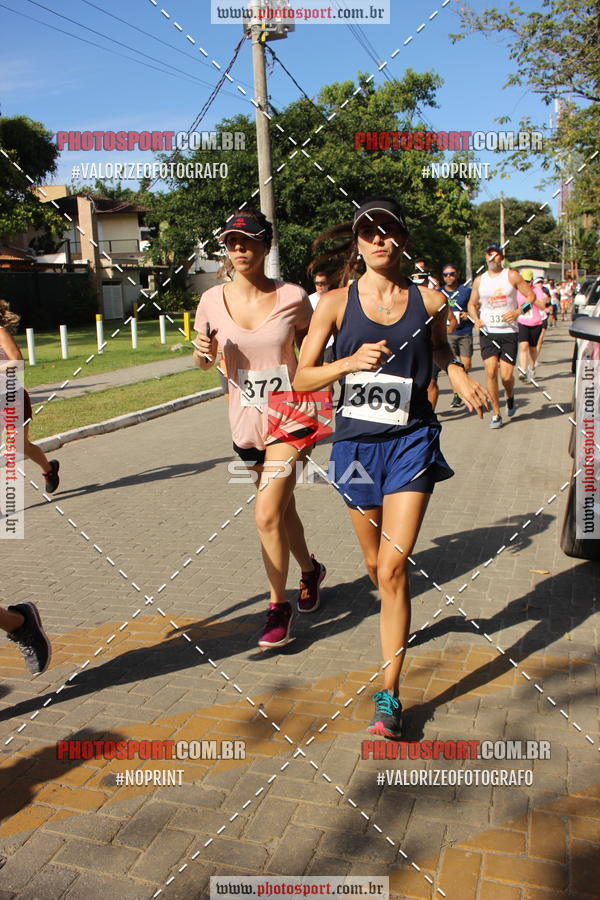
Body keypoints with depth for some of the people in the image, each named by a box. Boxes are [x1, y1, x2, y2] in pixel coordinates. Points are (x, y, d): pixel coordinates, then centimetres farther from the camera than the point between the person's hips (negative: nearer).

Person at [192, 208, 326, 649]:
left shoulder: (293, 298, -10)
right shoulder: (213, 300, -4)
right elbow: (206, 359, 8)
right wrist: (204, 352, -14)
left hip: (288, 418, -4)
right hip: (246, 420, 4)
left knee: (268, 515, -11)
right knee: (281, 507, 19)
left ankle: (280, 605, 9)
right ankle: (310, 570, 45)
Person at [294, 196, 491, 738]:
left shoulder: (429, 301, 2)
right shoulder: (338, 303, -1)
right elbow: (302, 378, -2)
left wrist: (460, 377, 0)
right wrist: (351, 361, -19)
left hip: (411, 442, -1)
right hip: (356, 443, 2)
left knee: (393, 568, -10)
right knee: (375, 564, 17)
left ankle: (389, 694, 1)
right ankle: (399, 622, 51)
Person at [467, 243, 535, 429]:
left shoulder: (512, 276, 0)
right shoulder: (479, 280, 8)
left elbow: (531, 295, 2)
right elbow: (472, 304, 18)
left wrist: (518, 312, -14)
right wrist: (476, 319, -2)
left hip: (509, 332, -2)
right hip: (487, 332, 2)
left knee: (506, 375, -6)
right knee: (491, 372, -10)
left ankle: (510, 397, 30)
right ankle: (496, 414, 3)